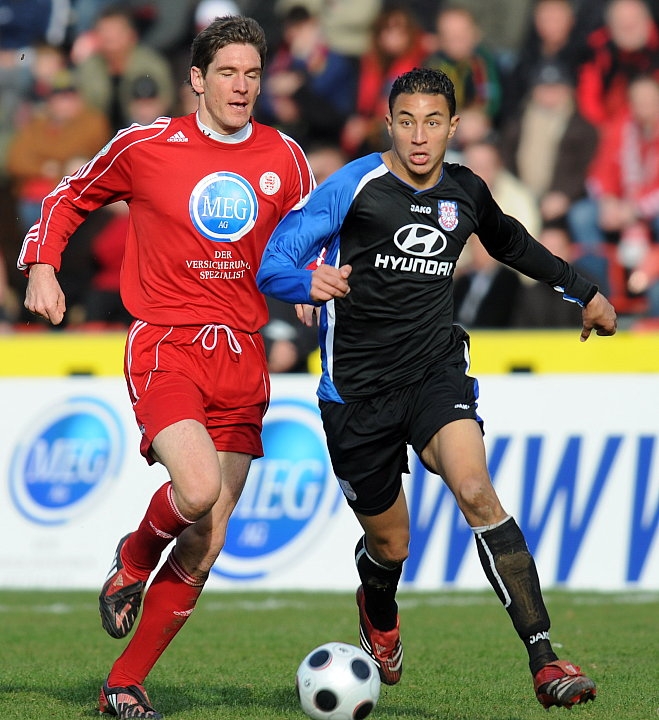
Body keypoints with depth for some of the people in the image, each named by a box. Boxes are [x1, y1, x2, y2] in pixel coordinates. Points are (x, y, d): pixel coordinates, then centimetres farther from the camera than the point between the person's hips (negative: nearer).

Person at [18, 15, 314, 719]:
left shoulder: (284, 159, 8)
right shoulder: (145, 145, -1)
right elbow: (69, 196, 13)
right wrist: (41, 266, -1)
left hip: (240, 356, 4)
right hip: (164, 345, -4)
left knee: (205, 544, 2)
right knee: (198, 491, -28)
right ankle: (133, 558, 7)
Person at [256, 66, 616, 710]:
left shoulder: (465, 192, 4)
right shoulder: (356, 185, -10)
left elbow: (511, 243, 28)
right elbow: (272, 265, -15)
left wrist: (584, 292, 33)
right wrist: (309, 283, -38)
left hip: (435, 368, 2)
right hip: (357, 388, -2)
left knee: (475, 490, -25)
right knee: (388, 544, 8)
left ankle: (544, 662, -29)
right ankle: (379, 620, 48)